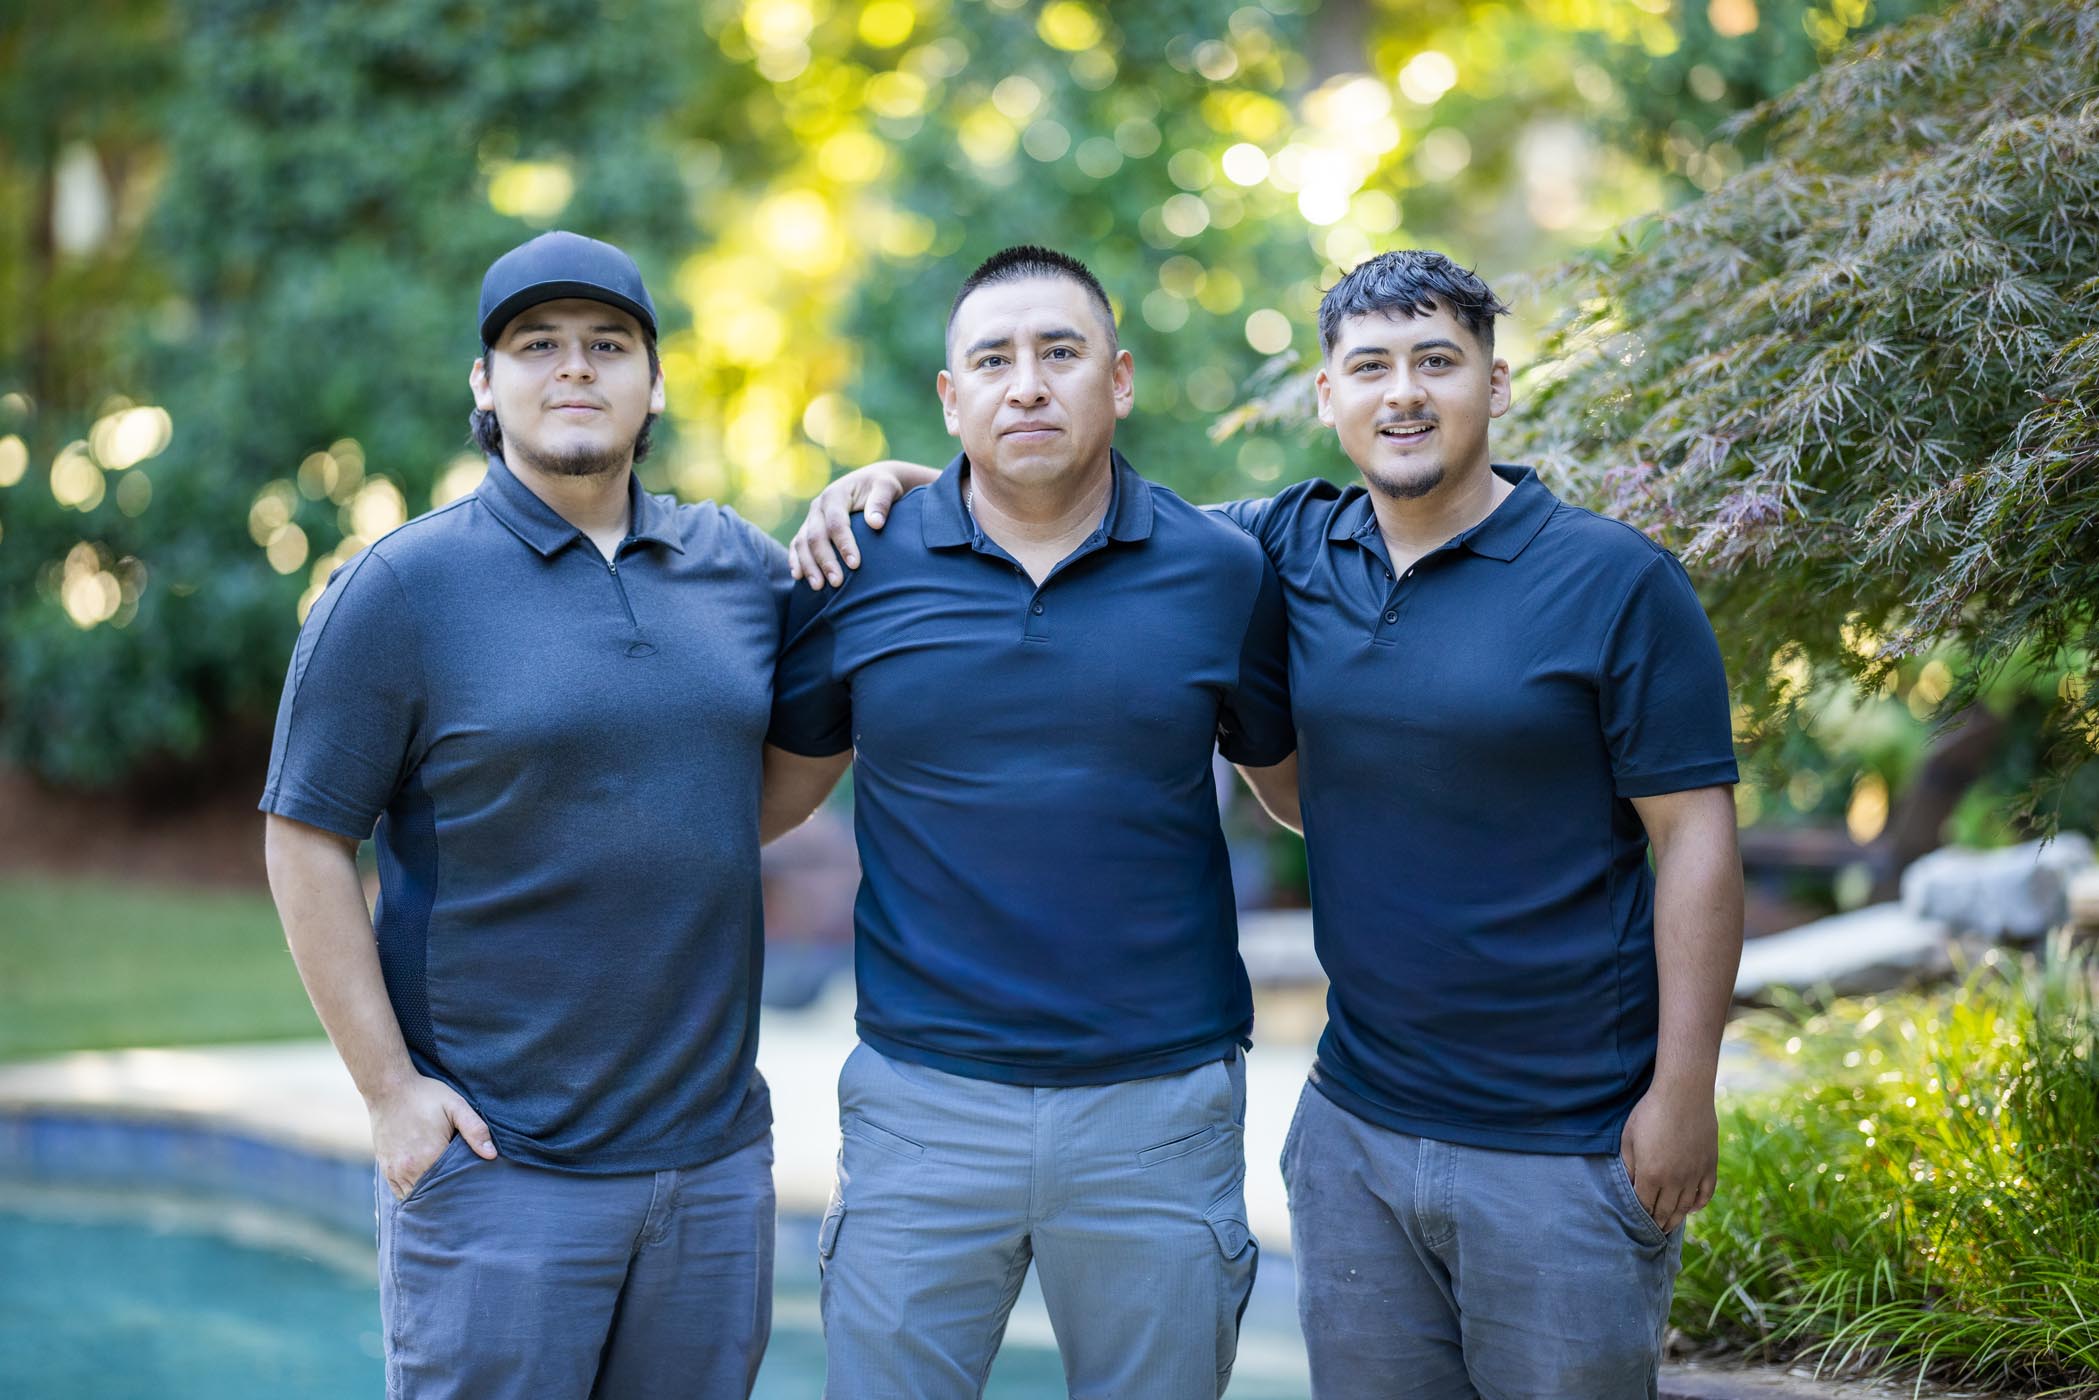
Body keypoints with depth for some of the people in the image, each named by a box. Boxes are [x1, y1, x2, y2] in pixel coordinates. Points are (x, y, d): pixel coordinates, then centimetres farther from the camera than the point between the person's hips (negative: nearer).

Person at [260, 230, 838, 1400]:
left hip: (717, 1153, 4)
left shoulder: (741, 562, 7)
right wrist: (388, 1087, -10)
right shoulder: (401, 588, -6)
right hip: (498, 1164, -4)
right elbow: (307, 845, -5)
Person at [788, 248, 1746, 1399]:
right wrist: (904, 480, 0)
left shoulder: (1614, 580, -7)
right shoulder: (1292, 552, 6)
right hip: (1355, 1125, 4)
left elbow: (1695, 836, -7)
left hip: (1567, 1150, -4)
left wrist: (1683, 1092, -11)